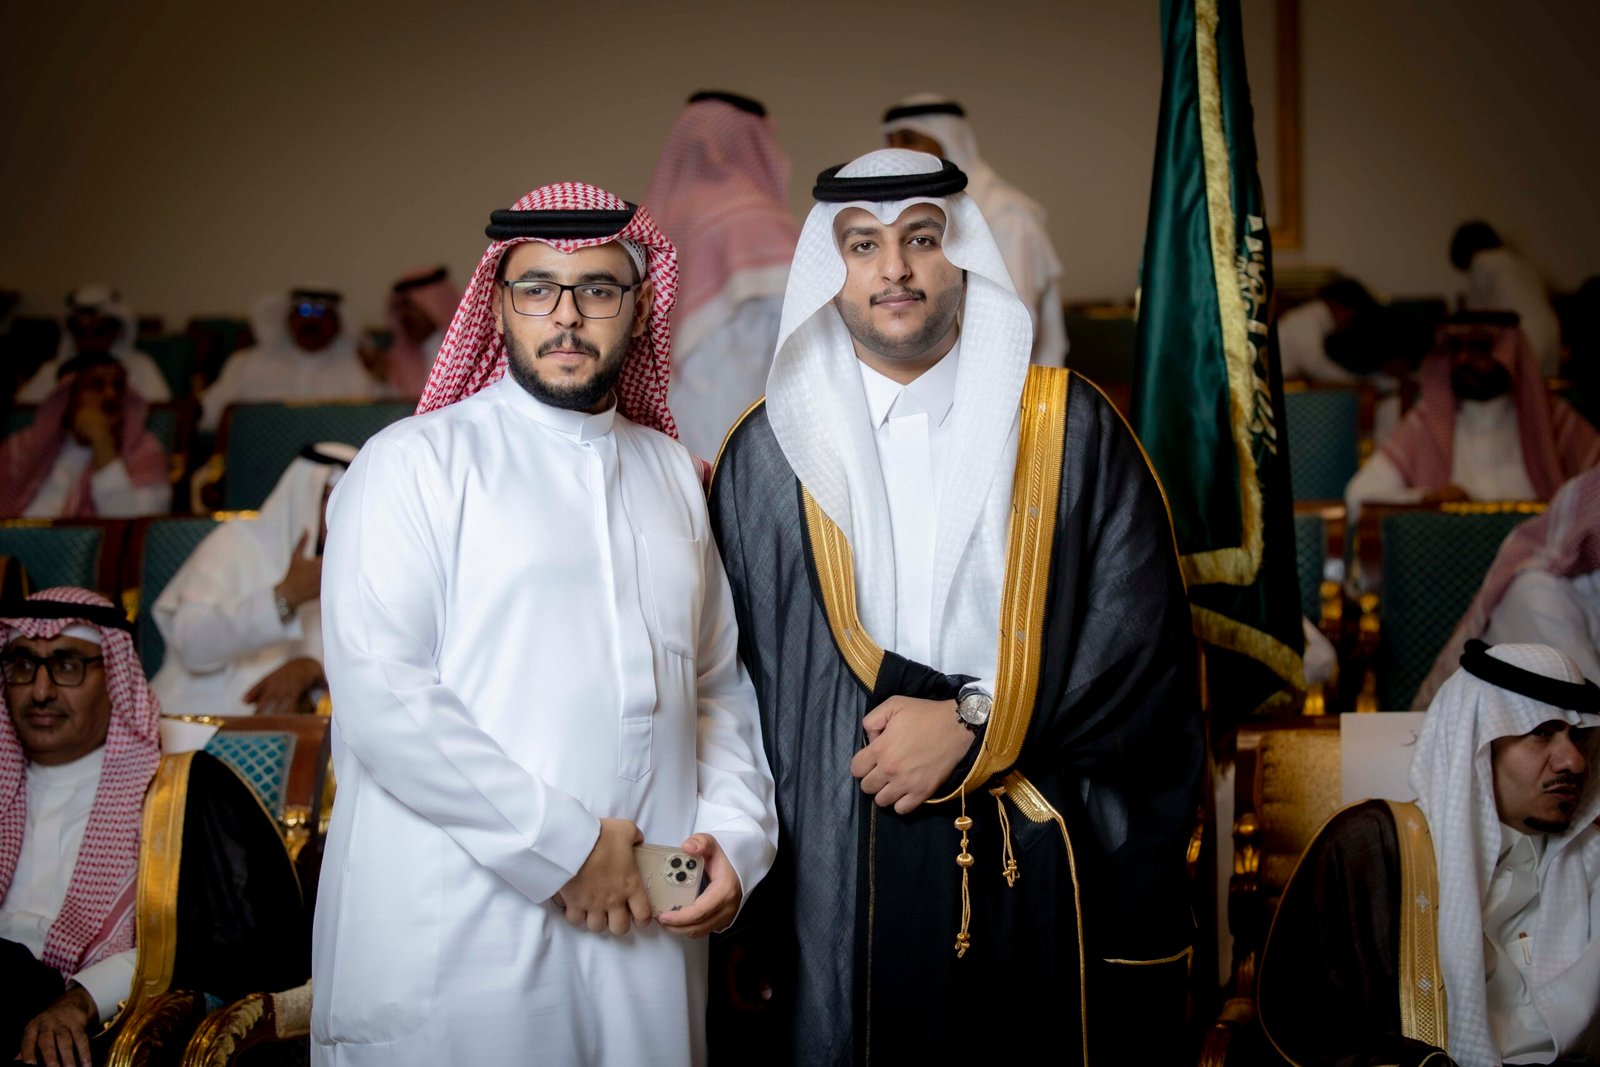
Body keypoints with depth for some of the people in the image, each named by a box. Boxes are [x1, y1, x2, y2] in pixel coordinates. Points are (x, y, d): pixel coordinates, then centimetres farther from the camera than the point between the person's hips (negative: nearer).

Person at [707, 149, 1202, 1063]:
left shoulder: (1072, 429, 3)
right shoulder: (767, 454, 5)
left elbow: (1141, 637, -3)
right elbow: (735, 679, 5)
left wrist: (973, 724, -11)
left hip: (1037, 878, 0)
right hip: (834, 877, 0)